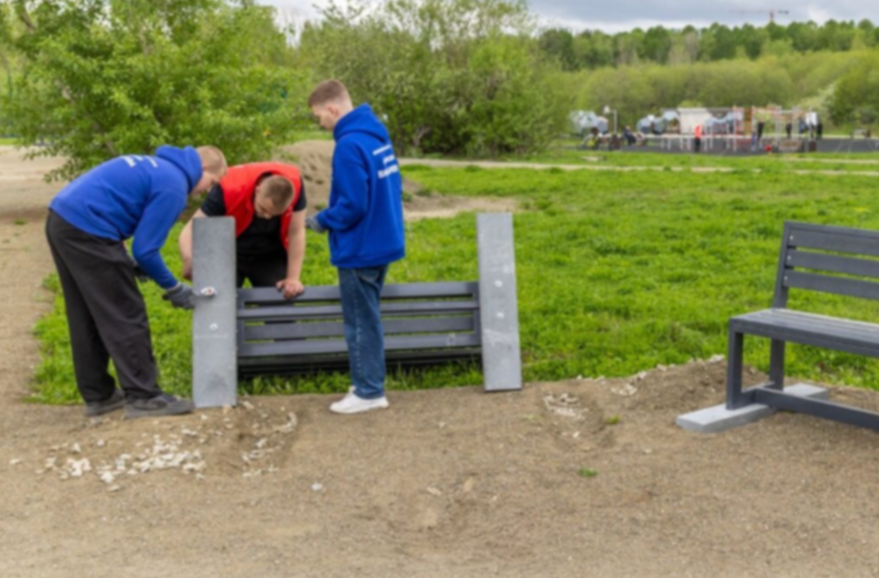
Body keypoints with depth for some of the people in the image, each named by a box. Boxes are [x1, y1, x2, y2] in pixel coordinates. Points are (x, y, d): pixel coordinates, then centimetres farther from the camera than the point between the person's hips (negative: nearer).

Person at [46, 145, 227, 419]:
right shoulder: (173, 184, -9)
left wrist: (129, 266, 18)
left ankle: (97, 395, 24)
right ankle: (143, 397, 3)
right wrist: (173, 288, 2)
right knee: (125, 316, -2)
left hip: (62, 219, 10)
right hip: (85, 229, -10)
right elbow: (145, 249, -11)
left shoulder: (155, 166, 20)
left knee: (86, 318, 16)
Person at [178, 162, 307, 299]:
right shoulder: (230, 189, -34)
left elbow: (296, 232, -21)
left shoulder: (294, 184, -29)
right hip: (228, 255, -1)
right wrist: (189, 259, -52)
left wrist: (293, 278, -23)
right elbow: (192, 228, -32)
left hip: (270, 257, 2)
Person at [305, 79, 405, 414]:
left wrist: (322, 221, -7)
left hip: (359, 249, -9)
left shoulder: (350, 145, -20)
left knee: (360, 322, 3)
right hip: (381, 242, 9)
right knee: (367, 318, 18)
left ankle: (368, 392, 12)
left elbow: (352, 205, -23)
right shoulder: (378, 135, 7)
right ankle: (370, 383, 27)